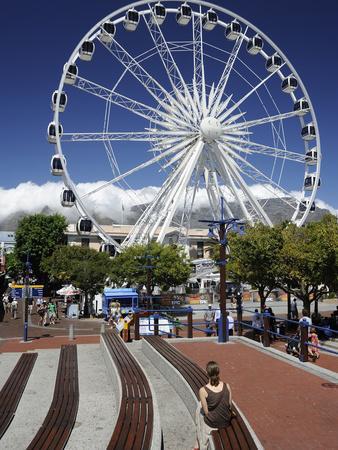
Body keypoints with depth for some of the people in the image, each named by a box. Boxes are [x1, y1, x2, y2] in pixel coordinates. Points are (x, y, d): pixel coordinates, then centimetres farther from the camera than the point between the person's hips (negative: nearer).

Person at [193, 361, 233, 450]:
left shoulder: (203, 390, -24)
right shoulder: (227, 386, -14)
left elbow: (206, 412, -15)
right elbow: (229, 406, -2)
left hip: (212, 423, -4)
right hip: (226, 421, 4)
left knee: (199, 407, 28)